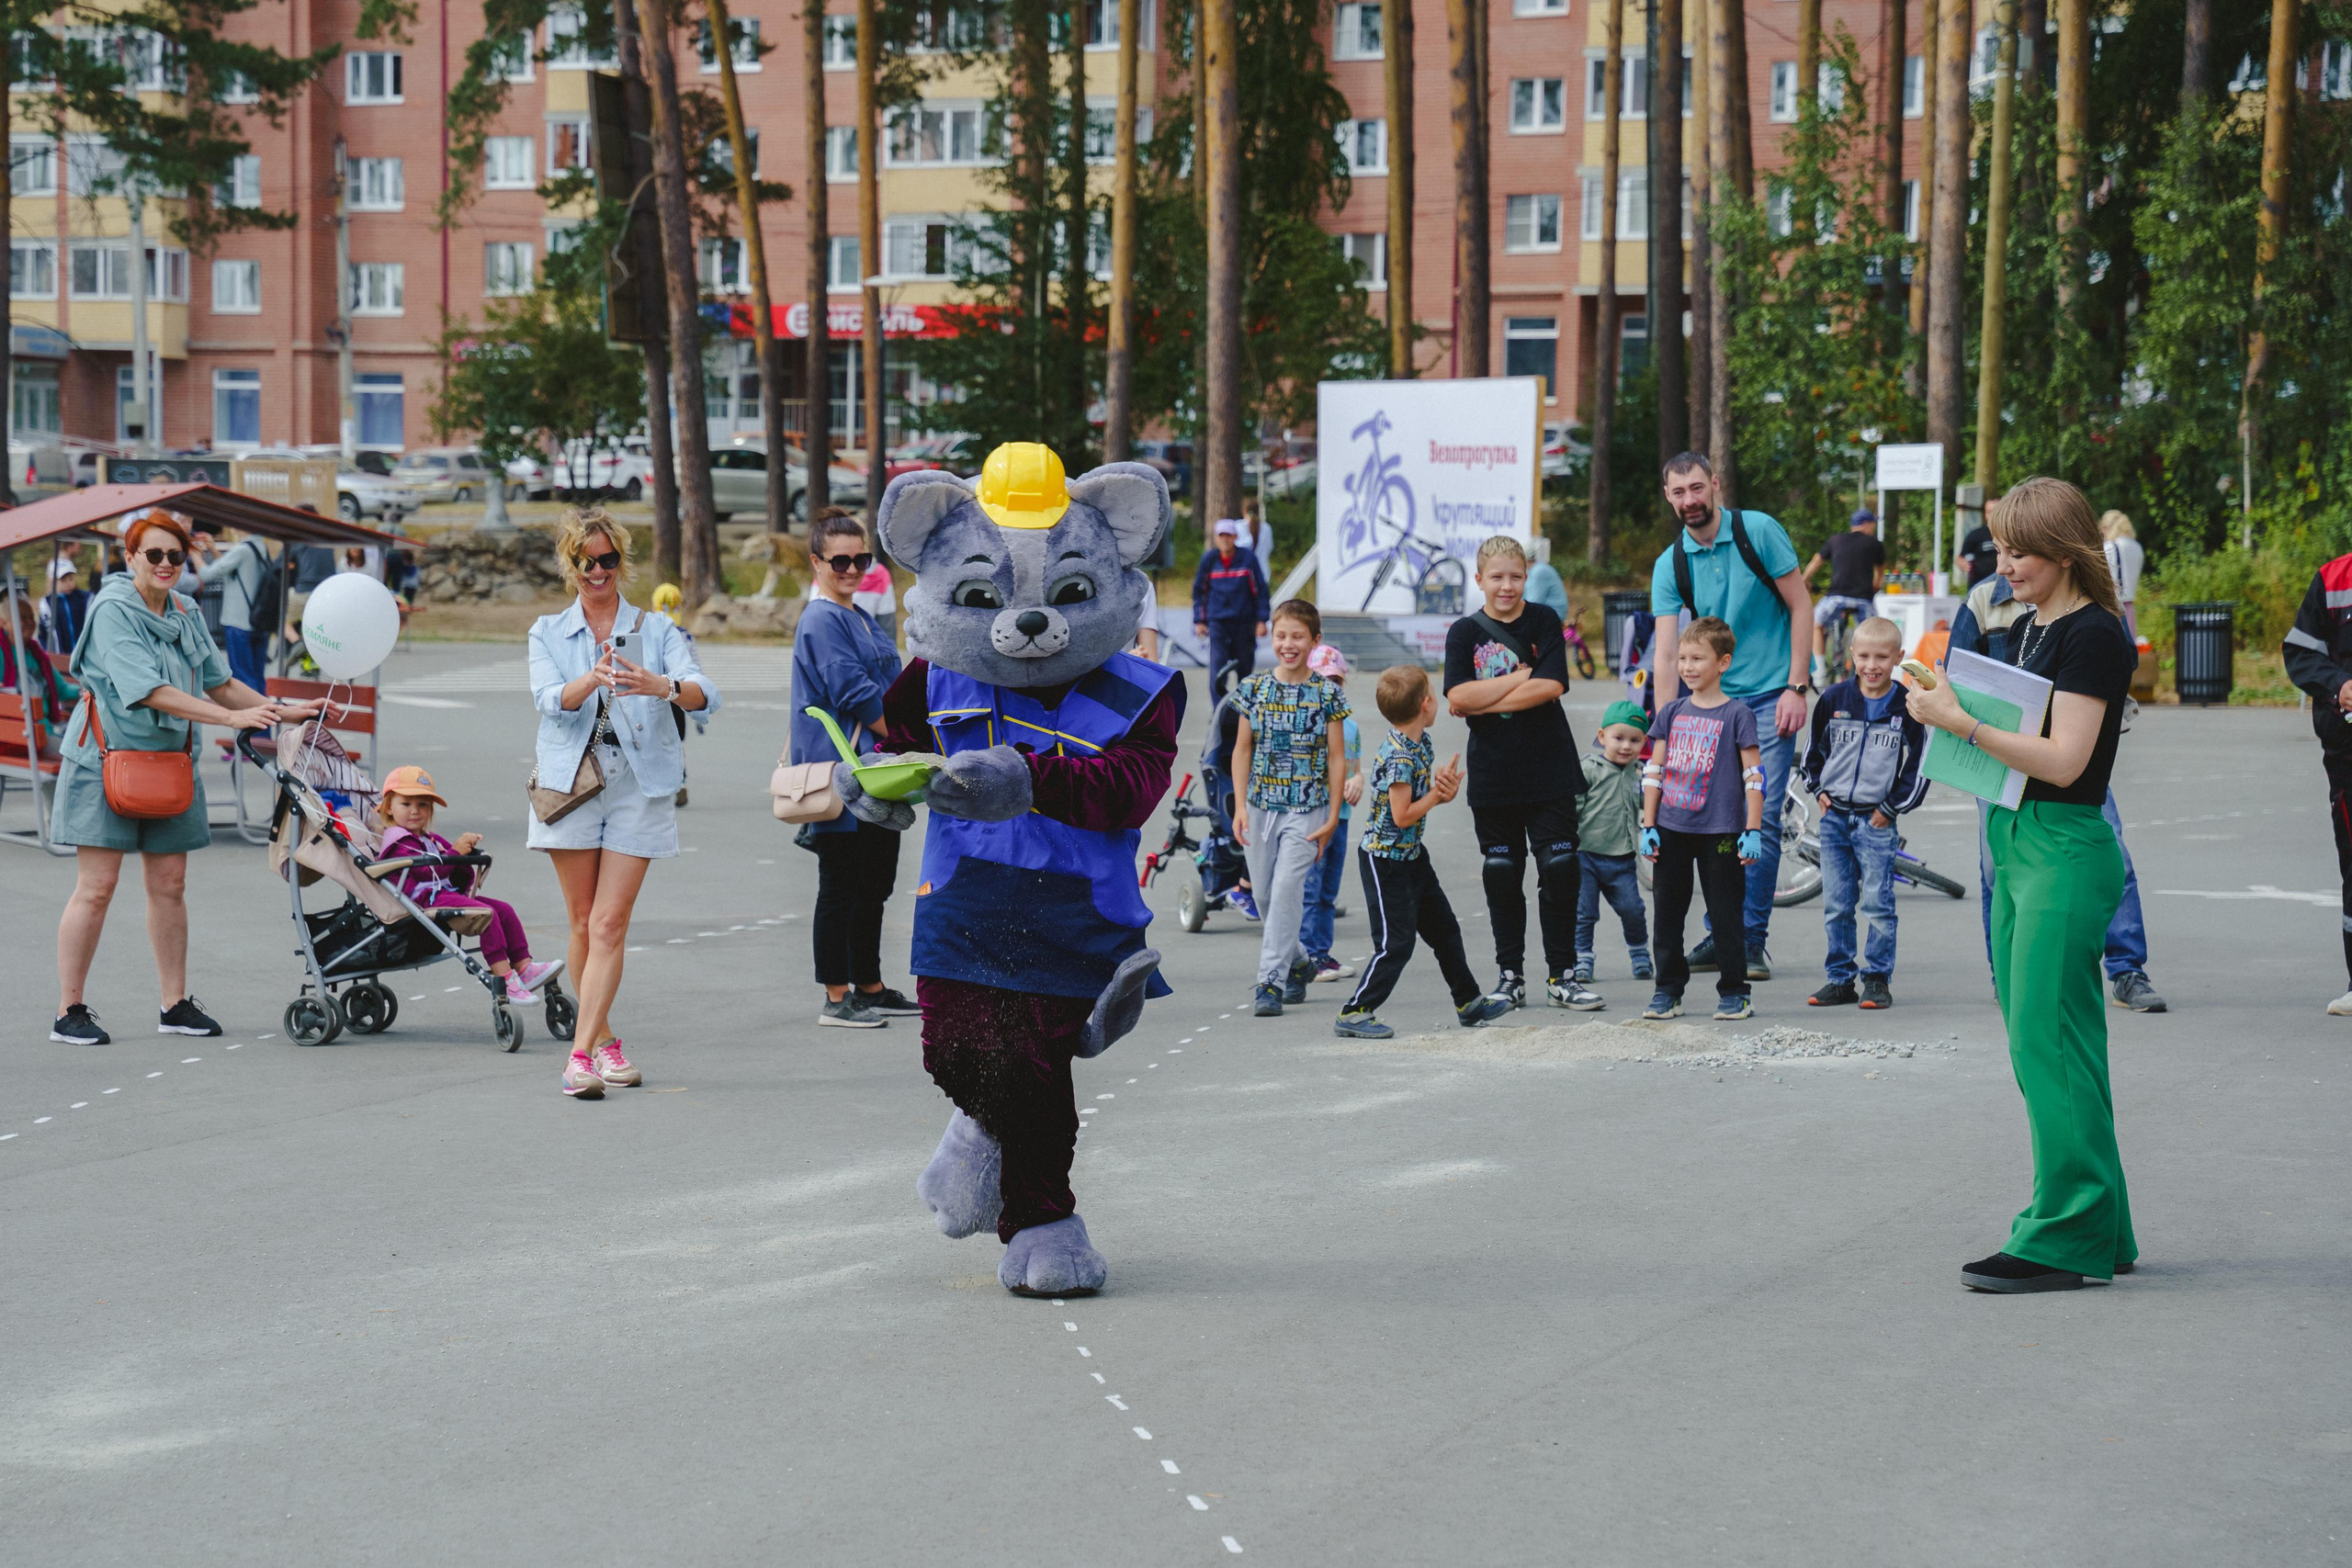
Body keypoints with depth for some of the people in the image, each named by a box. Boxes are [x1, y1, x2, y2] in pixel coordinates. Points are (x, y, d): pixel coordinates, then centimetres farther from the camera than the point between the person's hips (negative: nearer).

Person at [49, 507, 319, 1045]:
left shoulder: (184, 615, 9)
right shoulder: (112, 609, -14)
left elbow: (218, 682, 17)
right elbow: (149, 690, -23)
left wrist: (282, 712, 8)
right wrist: (232, 718, -27)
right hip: (106, 759, -7)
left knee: (170, 884, 7)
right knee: (97, 887, -6)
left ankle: (175, 1005, 16)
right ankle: (69, 1012, 1)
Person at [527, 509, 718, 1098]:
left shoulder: (656, 629, 7)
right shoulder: (548, 633, 10)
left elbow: (706, 693, -9)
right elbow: (549, 699, -10)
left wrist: (663, 687, -32)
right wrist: (592, 680, -32)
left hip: (639, 788, -1)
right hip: (571, 784, 1)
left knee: (609, 924, -9)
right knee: (585, 925, 6)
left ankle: (581, 1054, -12)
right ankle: (604, 1039, 21)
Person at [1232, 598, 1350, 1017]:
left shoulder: (1327, 694, -3)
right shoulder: (1254, 688, 3)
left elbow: (1336, 758, 1)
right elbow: (1243, 749, 8)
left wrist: (1333, 816, -3)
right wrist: (1240, 805, 0)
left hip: (1307, 809, -3)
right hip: (1261, 806, 3)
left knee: (1286, 889, -16)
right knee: (1264, 895, 9)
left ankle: (1272, 982, -13)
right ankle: (1295, 966, 30)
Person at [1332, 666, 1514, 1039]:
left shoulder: (1422, 742, 2)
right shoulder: (1398, 756, -26)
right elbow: (1403, 816, -26)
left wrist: (1447, 792, -10)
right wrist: (1438, 794, -16)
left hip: (1412, 854, 10)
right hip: (1385, 859, -10)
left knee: (1444, 928, 18)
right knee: (1396, 943, -8)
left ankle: (1469, 1002, 31)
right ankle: (1354, 1014, -1)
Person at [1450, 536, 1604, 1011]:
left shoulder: (1544, 622, 0)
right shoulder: (1464, 632, 2)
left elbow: (1551, 687, -13)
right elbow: (1459, 698, -10)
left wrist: (1485, 701, -13)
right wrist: (1521, 676, -13)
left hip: (1550, 771, -1)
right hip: (1492, 775, 1)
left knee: (1559, 872, -1)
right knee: (1502, 877, 5)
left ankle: (1561, 974, 8)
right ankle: (1510, 976, 15)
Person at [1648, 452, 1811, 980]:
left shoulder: (1759, 531, -8)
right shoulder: (1670, 565, 0)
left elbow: (1801, 608, -5)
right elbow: (1666, 651, -5)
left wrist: (1797, 688, -11)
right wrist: (1665, 730, -14)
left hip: (1771, 695, -3)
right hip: (1713, 699, 3)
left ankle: (1753, 941, -1)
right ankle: (1720, 934, 15)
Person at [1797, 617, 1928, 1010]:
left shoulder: (1906, 707, -4)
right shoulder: (1834, 700, 3)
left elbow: (1919, 765, 0)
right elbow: (1814, 749, 17)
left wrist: (1890, 808, -3)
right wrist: (1819, 790, 8)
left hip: (1877, 819, -3)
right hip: (1834, 817, 3)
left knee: (1877, 904, -5)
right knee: (1835, 906, 5)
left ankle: (1877, 979, 5)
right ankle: (1840, 979, 13)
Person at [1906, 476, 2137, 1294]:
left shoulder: (2093, 636, -12)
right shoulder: (2032, 629, 15)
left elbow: (2062, 760, -20)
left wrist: (1962, 722, -20)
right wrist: (1951, 705, 6)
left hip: (2066, 850, -10)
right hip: (2016, 843, 10)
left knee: (2047, 1044, -9)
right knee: (2043, 1046, 12)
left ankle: (2065, 1240, -5)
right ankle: (2097, 1230, 19)